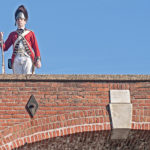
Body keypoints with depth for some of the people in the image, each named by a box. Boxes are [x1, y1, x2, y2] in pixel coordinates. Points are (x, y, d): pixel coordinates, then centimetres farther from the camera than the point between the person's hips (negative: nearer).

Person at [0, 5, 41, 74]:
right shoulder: (12, 34, 20)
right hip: (16, 60, 2)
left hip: (28, 59, -2)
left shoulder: (30, 33, 15)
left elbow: (36, 47, 8)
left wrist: (38, 60, -5)